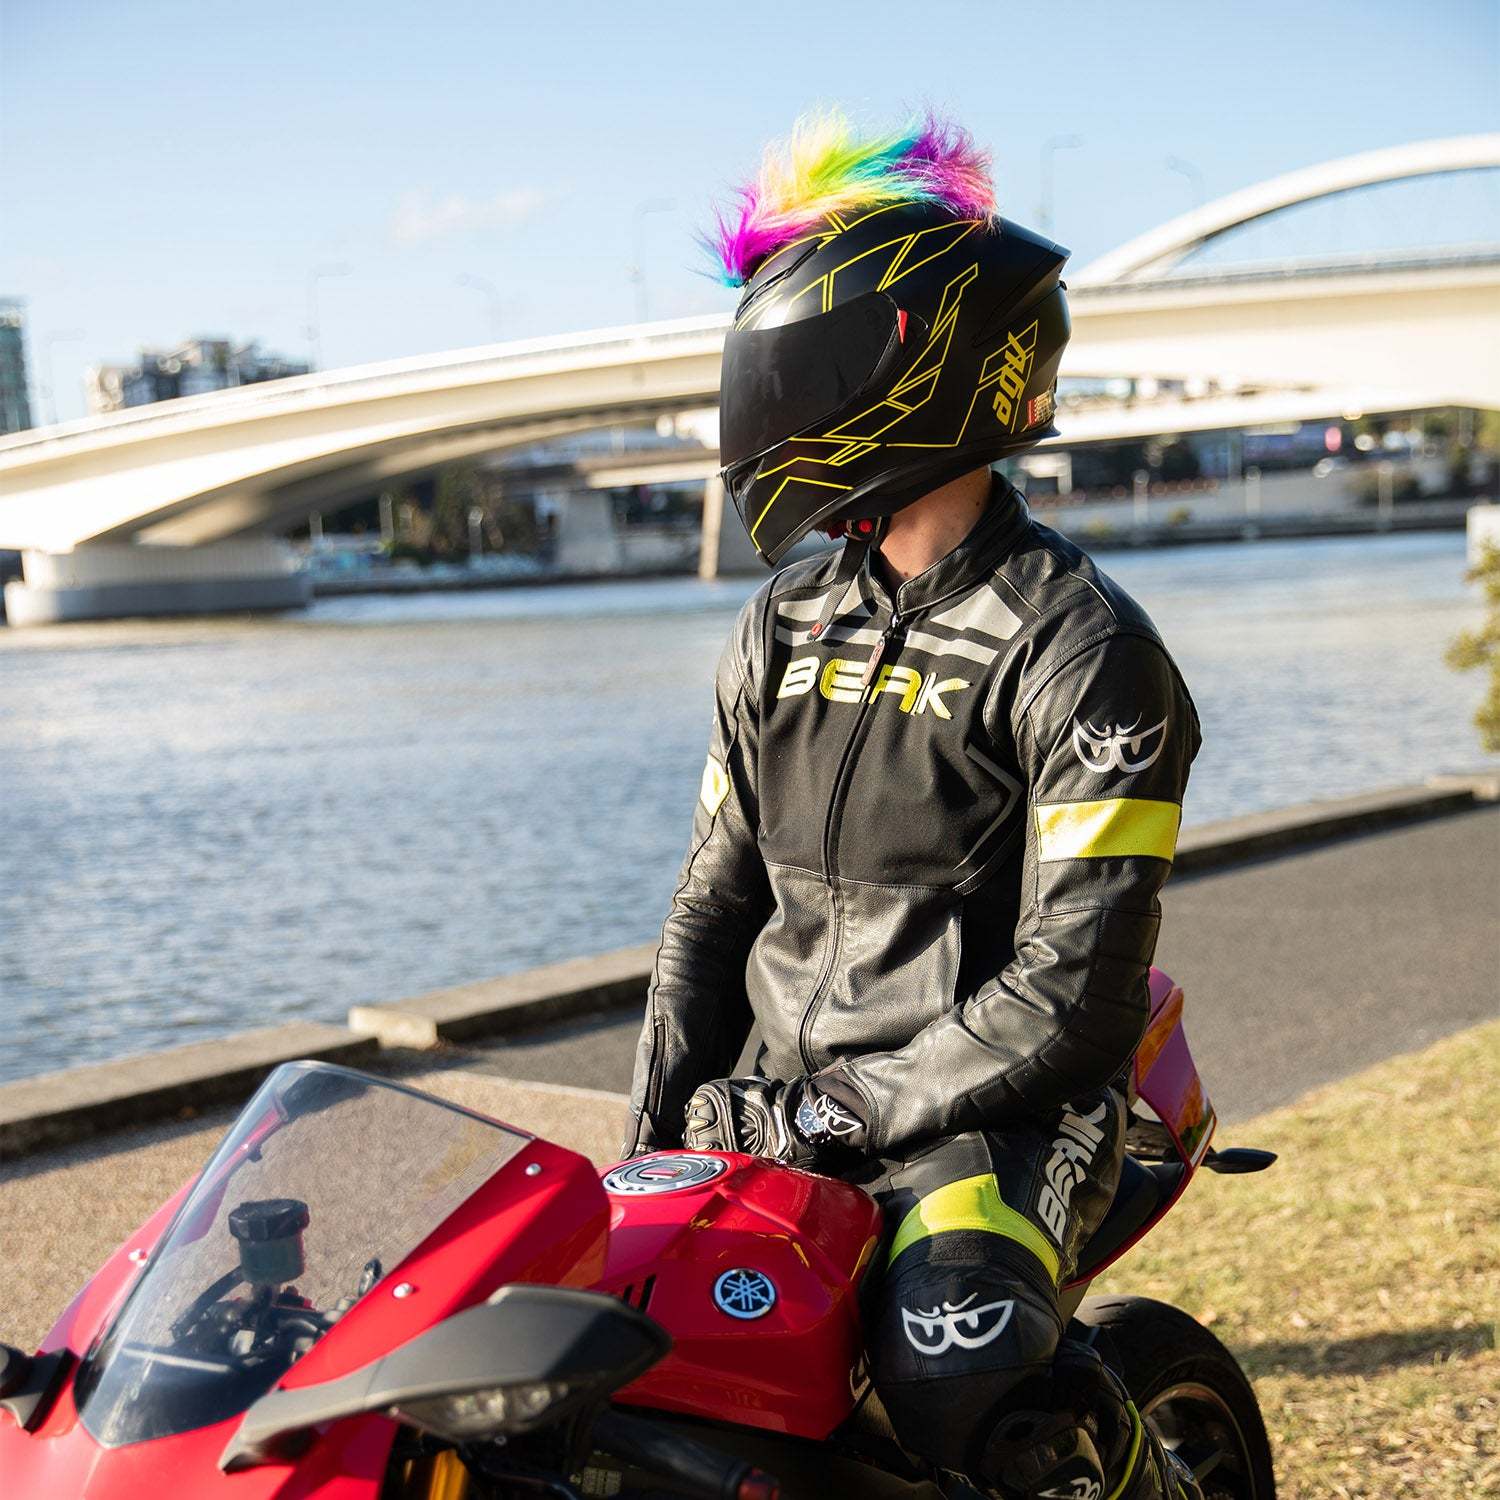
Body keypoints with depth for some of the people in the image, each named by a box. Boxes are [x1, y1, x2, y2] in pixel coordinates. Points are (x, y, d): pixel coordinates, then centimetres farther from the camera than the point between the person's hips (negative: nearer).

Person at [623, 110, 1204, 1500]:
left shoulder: (1082, 648, -11)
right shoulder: (783, 630, 11)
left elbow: (1071, 990, -17)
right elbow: (715, 900, 16)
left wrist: (845, 1113, -17)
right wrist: (655, 1131, 5)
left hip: (998, 1113, -6)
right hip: (792, 1111, 6)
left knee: (963, 1375, -32)